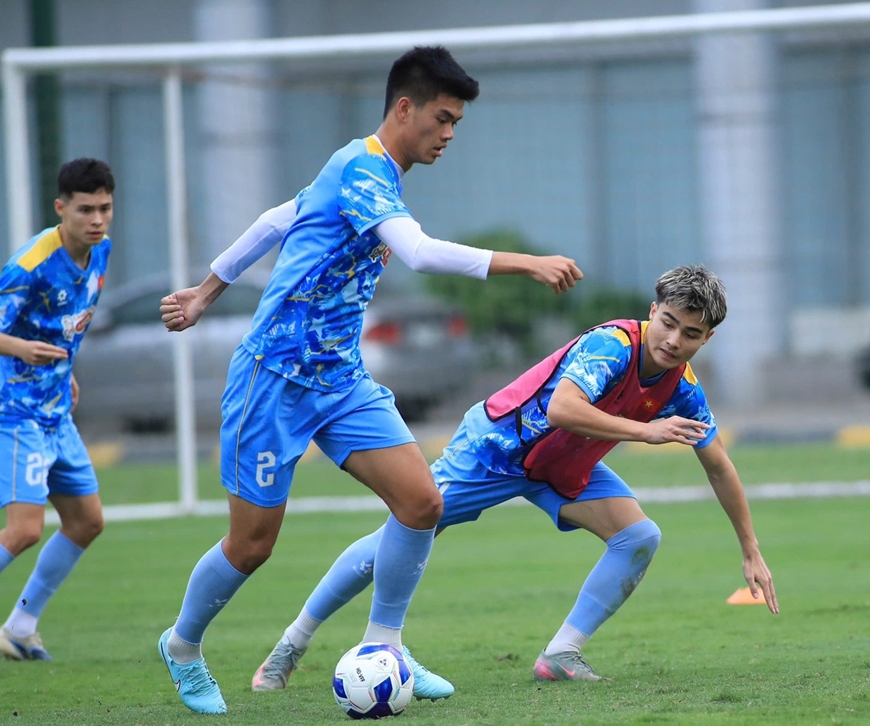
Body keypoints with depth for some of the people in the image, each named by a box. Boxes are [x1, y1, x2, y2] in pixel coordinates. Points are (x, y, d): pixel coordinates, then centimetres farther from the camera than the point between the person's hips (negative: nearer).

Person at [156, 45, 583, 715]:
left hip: (341, 378, 9)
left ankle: (382, 648, 4)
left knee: (421, 502, -9)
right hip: (277, 377, -9)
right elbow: (421, 252, -34)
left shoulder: (366, 171, 12)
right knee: (252, 543, 1)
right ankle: (183, 646, 27)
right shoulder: (363, 169, -18)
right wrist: (525, 264, -38)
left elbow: (273, 224, 23)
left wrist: (206, 294, 31)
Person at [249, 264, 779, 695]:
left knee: (640, 537, -14)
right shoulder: (611, 344, -32)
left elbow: (719, 466, 2)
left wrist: (752, 552, 4)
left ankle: (561, 656, -7)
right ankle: (292, 645, 7)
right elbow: (561, 408, -48)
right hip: (498, 445, -6)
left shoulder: (683, 390, -12)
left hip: (566, 470, 6)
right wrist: (644, 430, -46)